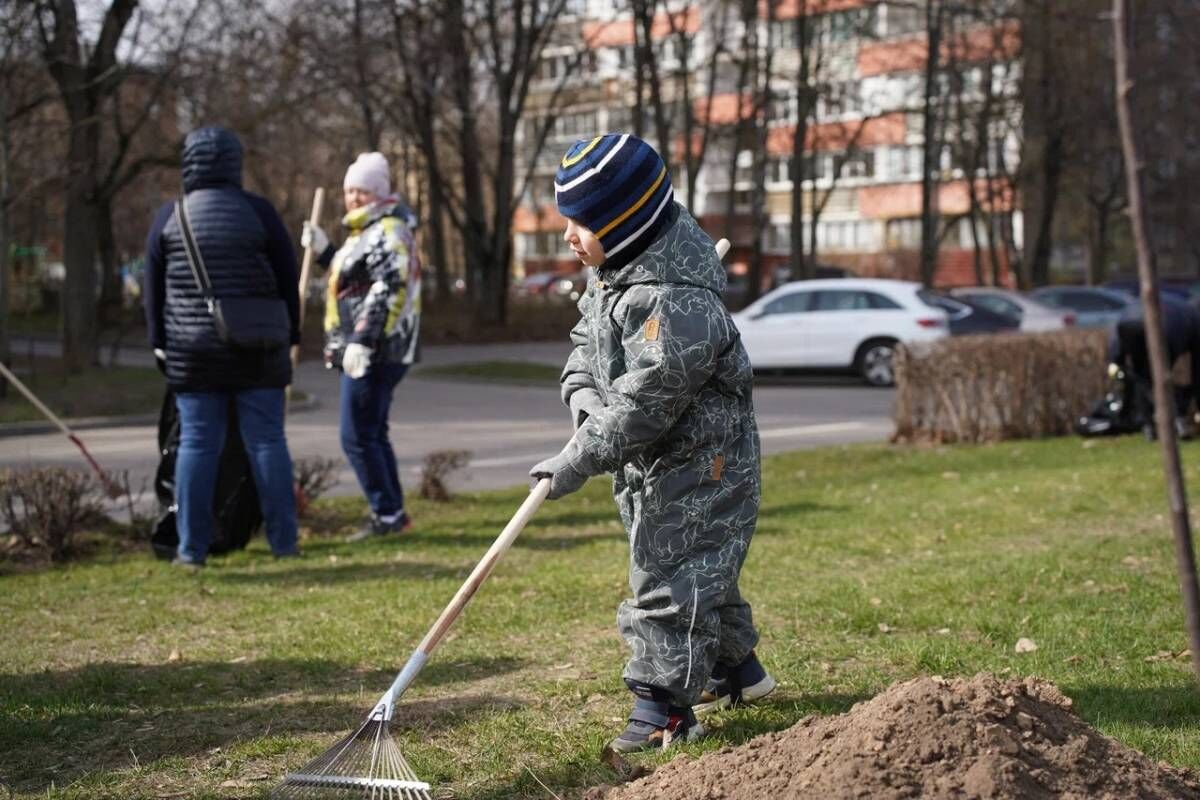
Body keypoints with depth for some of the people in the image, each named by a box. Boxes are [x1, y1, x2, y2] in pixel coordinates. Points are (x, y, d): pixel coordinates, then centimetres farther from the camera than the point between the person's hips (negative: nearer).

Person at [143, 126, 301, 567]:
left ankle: (192, 546, 4)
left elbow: (153, 287, 7)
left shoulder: (169, 216, 2)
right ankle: (283, 540, 8)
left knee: (197, 444, 3)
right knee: (266, 441, 5)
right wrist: (288, 333, 11)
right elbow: (288, 281, 2)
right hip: (257, 350, 0)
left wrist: (159, 340, 15)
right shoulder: (258, 211, -1)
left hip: (192, 350, 1)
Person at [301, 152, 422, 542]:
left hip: (375, 351, -11)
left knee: (357, 437, -9)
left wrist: (362, 341, -30)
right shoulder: (366, 232, 19)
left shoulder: (388, 232, -13)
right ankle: (393, 512, 23)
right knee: (374, 434, 16)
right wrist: (324, 251, 21)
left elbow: (386, 291, -24)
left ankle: (386, 514, -4)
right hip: (367, 349, 11)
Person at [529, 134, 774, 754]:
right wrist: (584, 400, -9)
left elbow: (644, 404, -30)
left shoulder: (677, 302, -31)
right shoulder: (616, 270, 1)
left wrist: (577, 462, -24)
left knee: (668, 578, -6)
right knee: (698, 568, 22)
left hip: (695, 463, -10)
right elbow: (585, 343, 11)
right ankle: (736, 669, 39)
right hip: (649, 460, 10)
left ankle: (665, 707, 3)